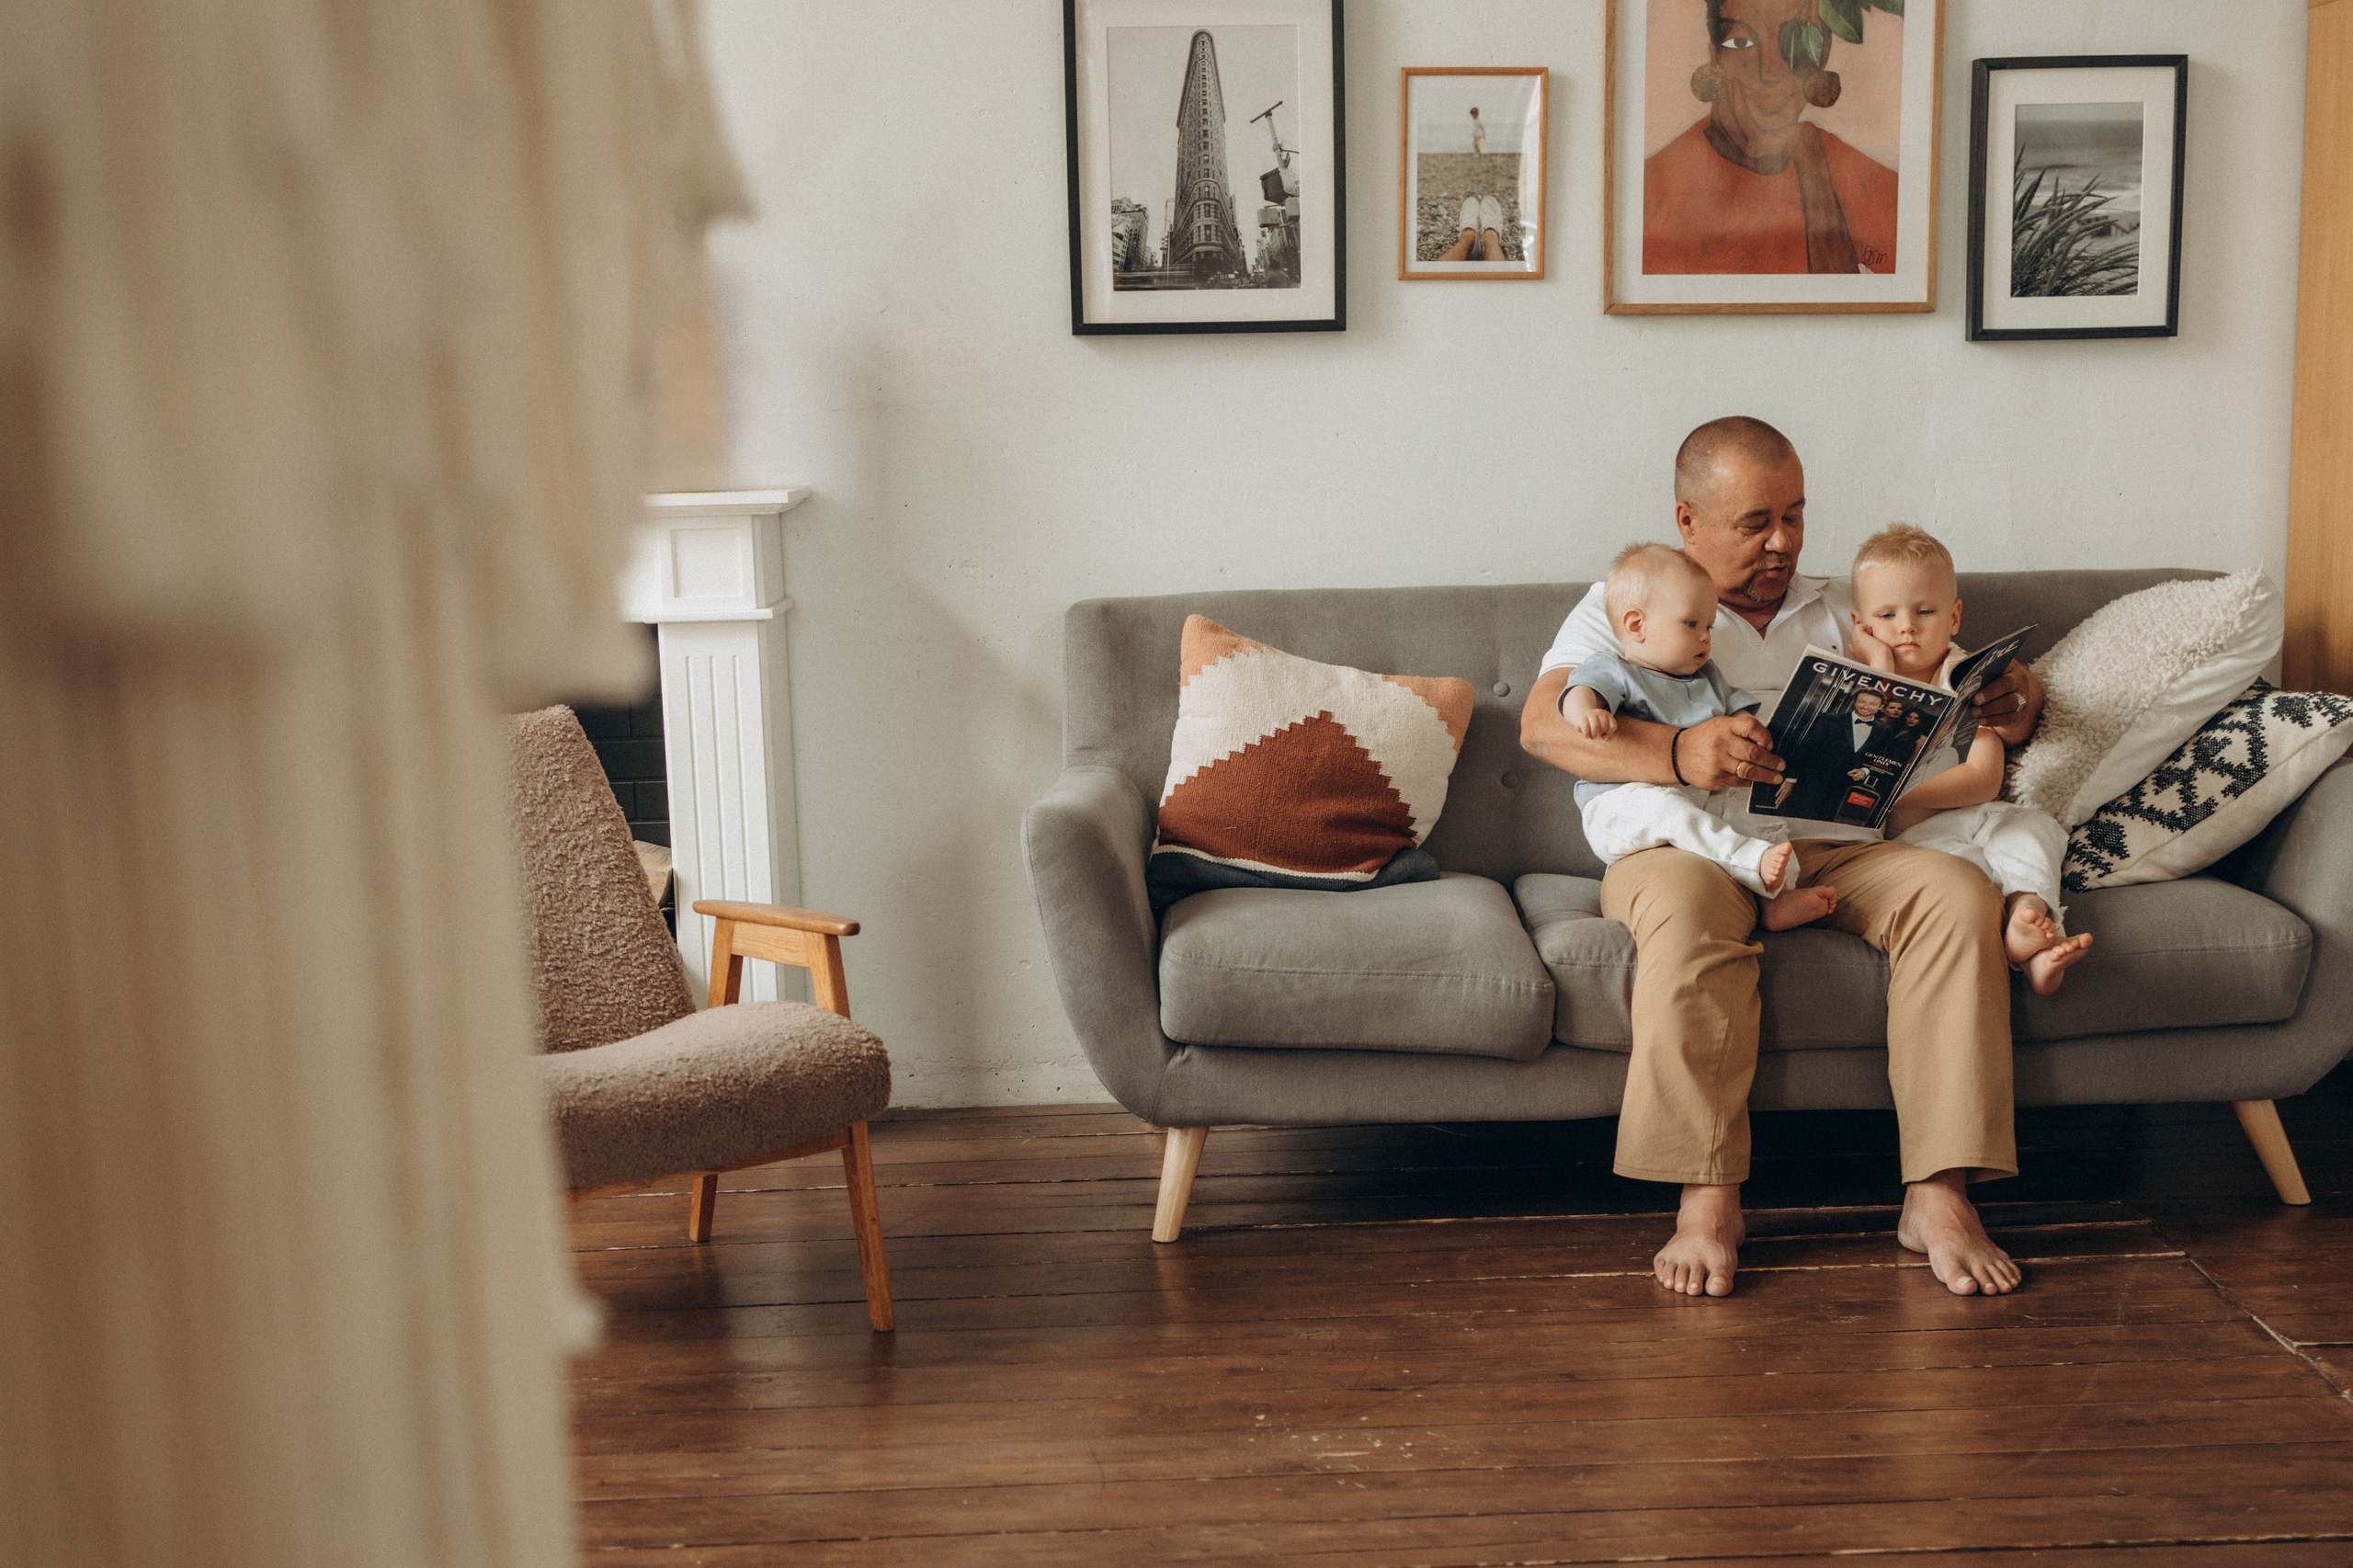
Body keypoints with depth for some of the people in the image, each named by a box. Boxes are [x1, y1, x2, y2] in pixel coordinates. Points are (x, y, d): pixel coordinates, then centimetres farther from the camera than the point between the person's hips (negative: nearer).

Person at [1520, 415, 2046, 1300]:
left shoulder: (1845, 611, 25)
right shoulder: (1622, 609, 12)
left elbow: (1956, 699, 25)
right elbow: (1544, 723, -6)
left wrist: (2014, 706, -2)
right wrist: (1676, 755, -25)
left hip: (1839, 846, 4)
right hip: (1687, 843, -3)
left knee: (1959, 894, -26)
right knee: (1687, 907, -38)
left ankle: (1938, 1195, -25)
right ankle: (1707, 1202, -31)